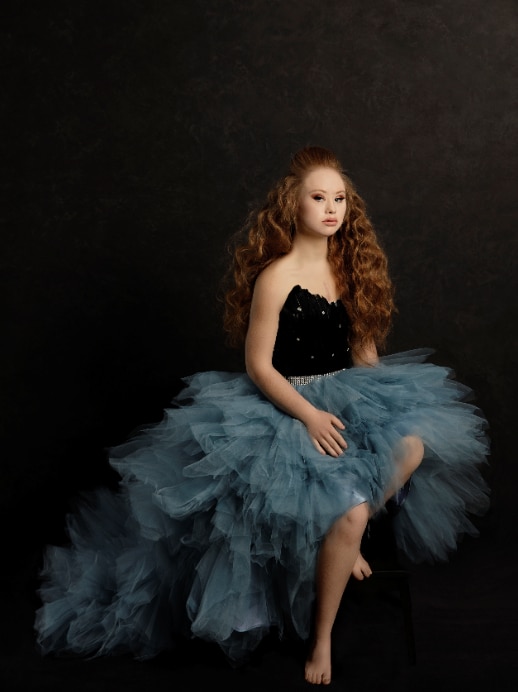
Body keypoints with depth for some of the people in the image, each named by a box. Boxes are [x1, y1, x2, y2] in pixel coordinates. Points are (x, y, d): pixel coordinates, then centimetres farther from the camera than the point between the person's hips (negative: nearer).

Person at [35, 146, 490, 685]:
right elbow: (258, 366, -14)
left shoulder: (348, 263, 5)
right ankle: (320, 638, 1)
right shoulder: (276, 277, -15)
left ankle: (346, 537, 6)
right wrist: (309, 415, -22)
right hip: (286, 405, -7)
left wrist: (380, 403, 1)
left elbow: (364, 344, 12)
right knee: (348, 513, -23)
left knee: (413, 443, -21)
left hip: (346, 394, 7)